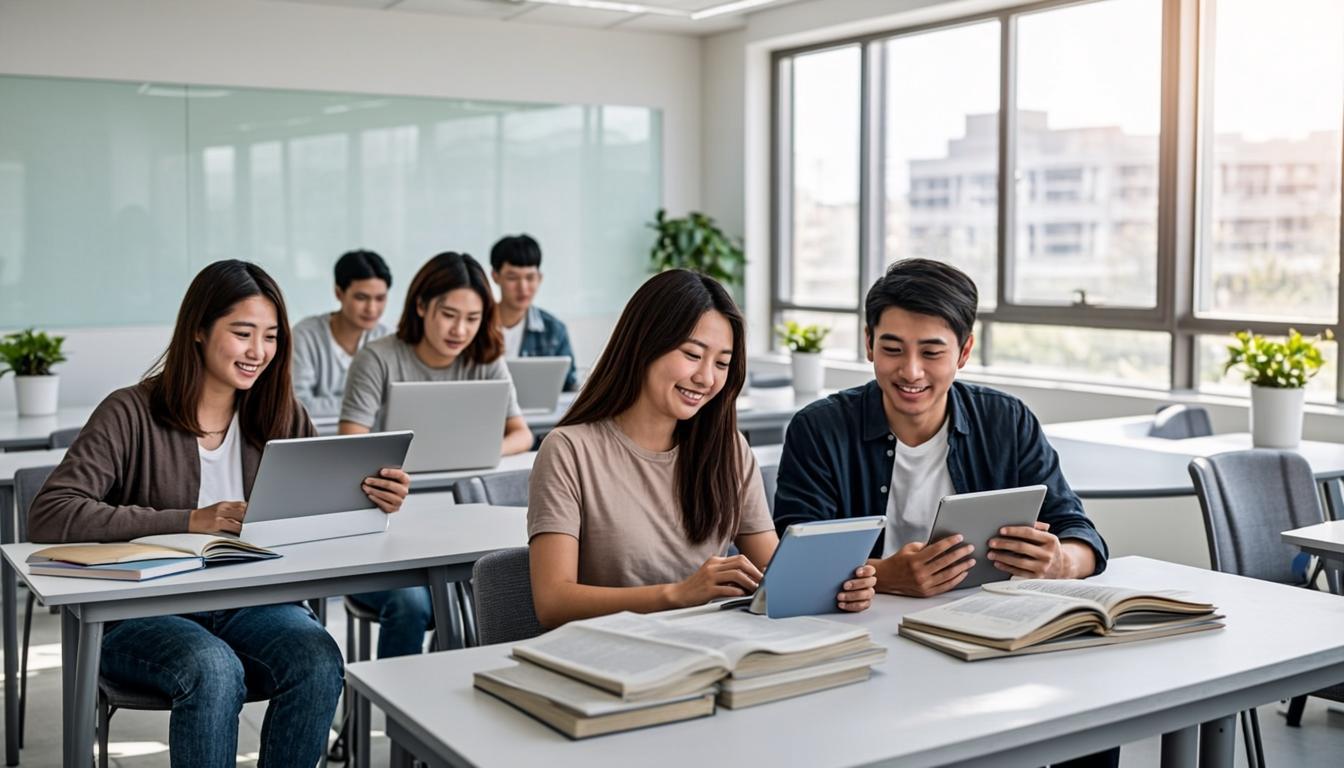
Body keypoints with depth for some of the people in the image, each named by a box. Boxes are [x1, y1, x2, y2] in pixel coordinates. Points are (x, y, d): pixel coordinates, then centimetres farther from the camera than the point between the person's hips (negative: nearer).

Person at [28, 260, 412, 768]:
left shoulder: (282, 418, 8)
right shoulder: (132, 415, -7)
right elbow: (49, 516, -17)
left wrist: (371, 499, -19)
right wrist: (190, 521, -23)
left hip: (251, 606, 3)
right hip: (143, 614, -3)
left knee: (318, 660, -28)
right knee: (214, 669, -35)